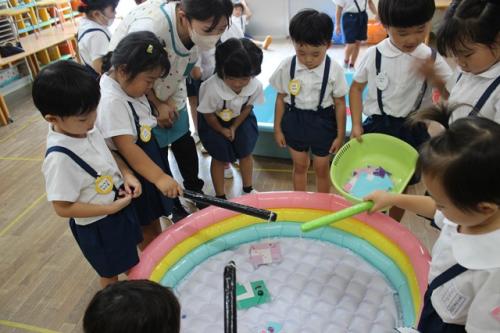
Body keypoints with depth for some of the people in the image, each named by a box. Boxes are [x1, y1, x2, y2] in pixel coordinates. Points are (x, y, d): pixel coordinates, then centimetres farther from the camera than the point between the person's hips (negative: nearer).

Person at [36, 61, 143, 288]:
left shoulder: (85, 128, -12)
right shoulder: (59, 158, -33)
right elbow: (63, 208, -27)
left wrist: (127, 175, -11)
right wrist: (112, 208, -25)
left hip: (121, 205, 7)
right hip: (97, 226, -7)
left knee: (131, 260, 31)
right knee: (110, 272, 20)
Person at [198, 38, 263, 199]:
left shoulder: (256, 86, -28)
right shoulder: (212, 88, -39)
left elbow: (247, 107, -8)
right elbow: (208, 114, -21)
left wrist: (234, 127, -10)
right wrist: (222, 130, -7)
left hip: (240, 119, 4)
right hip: (214, 122, -3)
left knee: (245, 153, 12)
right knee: (219, 158, 4)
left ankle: (248, 188, 35)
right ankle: (220, 196, 22)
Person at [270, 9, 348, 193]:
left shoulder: (334, 70, -16)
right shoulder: (286, 67, -12)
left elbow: (340, 104, -7)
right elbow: (281, 99, -1)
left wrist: (340, 135, -3)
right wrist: (277, 129, 3)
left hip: (322, 122, -1)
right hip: (295, 120, 2)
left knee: (322, 168, 14)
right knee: (299, 166, 18)